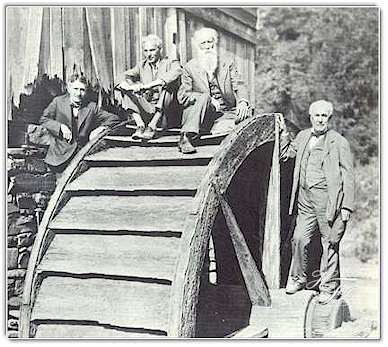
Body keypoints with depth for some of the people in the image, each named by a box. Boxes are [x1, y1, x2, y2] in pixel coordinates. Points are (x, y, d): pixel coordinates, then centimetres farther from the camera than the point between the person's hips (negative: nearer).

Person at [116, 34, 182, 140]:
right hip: (146, 108, 4)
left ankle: (152, 126, -32)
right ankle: (140, 125, -24)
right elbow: (128, 75, 5)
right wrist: (125, 83, -21)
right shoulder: (142, 66, 18)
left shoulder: (171, 63, 2)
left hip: (167, 109, -4)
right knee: (123, 90, -10)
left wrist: (145, 86, -30)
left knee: (167, 85, -30)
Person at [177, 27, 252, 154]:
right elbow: (182, 96, -4)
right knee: (204, 97, -31)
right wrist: (209, 100, -19)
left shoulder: (227, 64, 13)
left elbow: (238, 85, 2)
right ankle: (186, 137, -39)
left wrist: (243, 101, -21)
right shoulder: (190, 68, 6)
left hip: (225, 113, 1)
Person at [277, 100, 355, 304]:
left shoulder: (339, 142, -2)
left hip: (328, 199, -4)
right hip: (305, 199, 4)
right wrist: (283, 133, 12)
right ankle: (297, 279, 24)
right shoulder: (303, 136, 13)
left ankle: (330, 287, 15)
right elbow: (285, 154, 26)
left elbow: (348, 176, -2)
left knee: (329, 243, 2)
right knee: (299, 239, 4)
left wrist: (347, 206, -7)